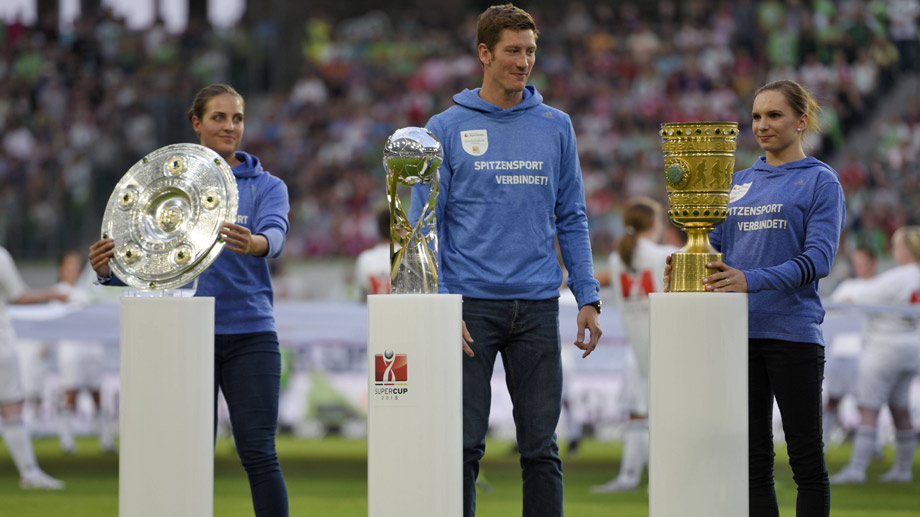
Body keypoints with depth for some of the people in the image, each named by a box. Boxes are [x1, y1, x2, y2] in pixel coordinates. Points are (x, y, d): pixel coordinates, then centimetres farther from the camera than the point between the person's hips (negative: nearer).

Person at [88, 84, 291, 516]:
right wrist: (107, 268, -21)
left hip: (249, 333, -1)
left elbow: (275, 233, -17)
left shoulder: (265, 186, 5)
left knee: (259, 453, -7)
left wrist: (254, 244, -41)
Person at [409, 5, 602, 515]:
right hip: (471, 305, -2)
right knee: (464, 445, -2)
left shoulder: (555, 127, 9)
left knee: (540, 447, 4)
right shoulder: (447, 128, 1)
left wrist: (588, 299, 2)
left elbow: (571, 220, 12)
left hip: (537, 306, 2)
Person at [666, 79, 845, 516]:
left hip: (792, 330, -5)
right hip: (740, 332, 5)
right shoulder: (740, 182, 16)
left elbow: (818, 258, -14)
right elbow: (716, 247, 15)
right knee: (753, 459, 7)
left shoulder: (820, 181, -2)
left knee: (806, 456, -1)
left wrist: (752, 280, -27)